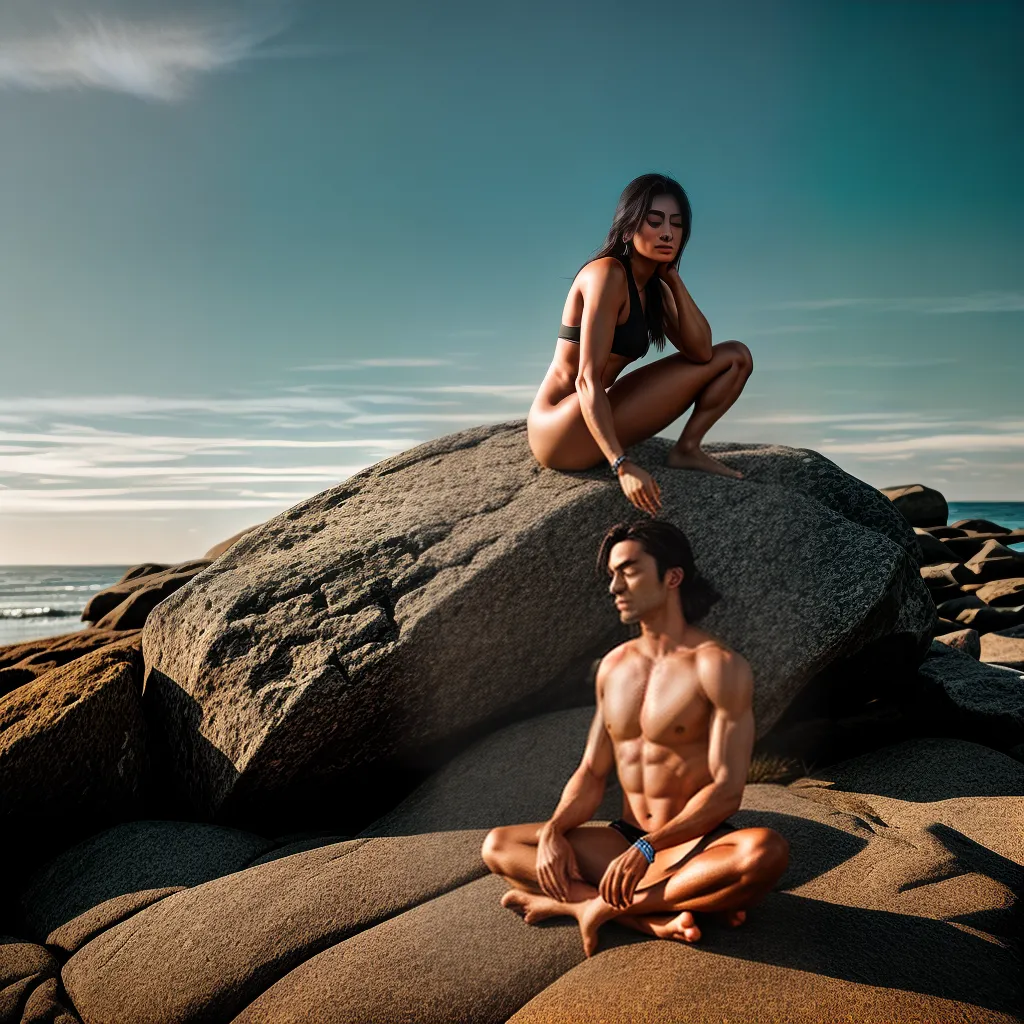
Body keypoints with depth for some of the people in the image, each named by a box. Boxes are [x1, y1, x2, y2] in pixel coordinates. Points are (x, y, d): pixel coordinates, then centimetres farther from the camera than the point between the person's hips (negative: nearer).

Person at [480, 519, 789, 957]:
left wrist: (648, 849, -28)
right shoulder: (614, 666, 9)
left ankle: (601, 907, -24)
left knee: (767, 851, -37)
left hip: (696, 848, -6)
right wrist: (553, 832, -9)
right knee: (497, 847, -6)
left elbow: (726, 790, -17)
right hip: (625, 841, 6)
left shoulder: (717, 666, -11)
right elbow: (591, 773, 10)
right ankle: (651, 918, -22)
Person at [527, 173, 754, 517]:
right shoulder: (607, 274, -17)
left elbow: (700, 350, 0)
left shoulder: (652, 285, 11)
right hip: (562, 434, -9)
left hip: (591, 423, 9)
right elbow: (587, 380, -26)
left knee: (735, 356, 6)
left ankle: (687, 448, -6)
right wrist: (622, 465, -34)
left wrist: (673, 278, -5)